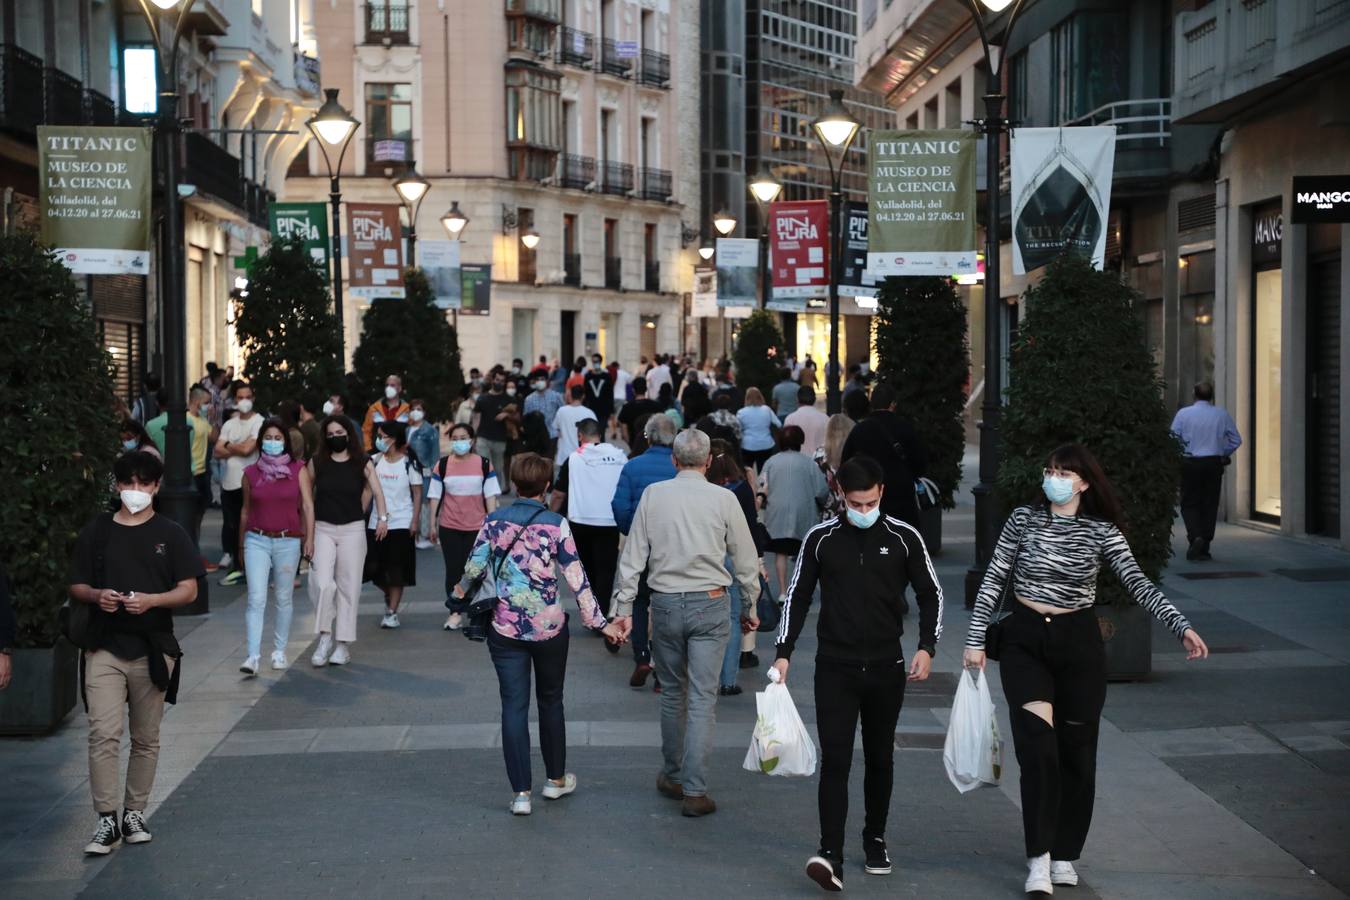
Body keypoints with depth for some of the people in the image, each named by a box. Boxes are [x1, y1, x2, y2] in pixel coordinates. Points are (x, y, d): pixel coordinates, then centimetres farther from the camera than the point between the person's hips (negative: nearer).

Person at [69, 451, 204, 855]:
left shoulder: (170, 534, 4)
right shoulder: (96, 532, 7)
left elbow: (189, 590, 0)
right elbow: (76, 587, 10)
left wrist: (152, 600, -19)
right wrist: (97, 595, -12)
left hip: (153, 648, 0)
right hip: (104, 647, 0)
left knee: (146, 738, 8)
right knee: (103, 734, -10)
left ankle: (135, 813, 21)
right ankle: (106, 820, -5)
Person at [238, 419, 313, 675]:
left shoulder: (298, 470, 2)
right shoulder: (250, 473, 5)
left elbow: (307, 505, 0)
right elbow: (245, 510, 13)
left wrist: (309, 538, -8)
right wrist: (241, 545, 17)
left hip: (288, 541, 0)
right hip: (257, 540, 0)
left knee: (284, 599, 9)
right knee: (256, 599, -9)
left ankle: (279, 652, 22)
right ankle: (252, 656, -12)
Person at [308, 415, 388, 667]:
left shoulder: (362, 464, 2)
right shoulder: (317, 463, 4)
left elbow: (376, 491, -3)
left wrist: (382, 517, -18)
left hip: (353, 530, 0)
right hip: (323, 530, 0)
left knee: (348, 587, 3)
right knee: (322, 584, -15)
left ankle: (344, 644, 11)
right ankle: (325, 637, -1)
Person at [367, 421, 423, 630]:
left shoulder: (409, 463, -4)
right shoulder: (374, 461, 5)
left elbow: (417, 493, -2)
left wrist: (414, 521, -7)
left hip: (401, 524, -4)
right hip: (376, 523, 4)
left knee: (396, 571, -1)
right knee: (374, 568, 5)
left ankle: (392, 612, 7)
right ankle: (389, 596, 31)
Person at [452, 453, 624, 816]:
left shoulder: (494, 522, -3)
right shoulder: (556, 524, -9)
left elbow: (473, 568, 5)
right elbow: (576, 579, -9)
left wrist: (461, 591, 27)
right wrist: (599, 622, -2)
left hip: (506, 628, 1)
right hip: (549, 626, -1)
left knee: (514, 705, 4)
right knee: (551, 701, 17)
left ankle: (521, 793, 1)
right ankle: (556, 779, 30)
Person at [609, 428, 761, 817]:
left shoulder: (653, 494, 0)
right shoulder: (723, 499, -4)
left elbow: (633, 555, 1)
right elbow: (745, 559, 2)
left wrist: (624, 606, 5)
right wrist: (750, 606, 14)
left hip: (665, 604, 2)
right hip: (710, 605, -2)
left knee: (672, 693, 17)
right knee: (703, 698, -1)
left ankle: (672, 776, 28)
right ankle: (694, 790, -4)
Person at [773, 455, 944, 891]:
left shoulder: (904, 538, -1)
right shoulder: (821, 539, 0)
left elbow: (931, 595, 6)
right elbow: (798, 597, 8)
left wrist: (926, 647, -6)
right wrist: (783, 652, 2)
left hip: (886, 669, 1)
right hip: (835, 669, -1)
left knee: (880, 758, 12)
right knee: (835, 760, -10)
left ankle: (875, 840, 28)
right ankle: (831, 854, -15)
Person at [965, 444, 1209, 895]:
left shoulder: (1102, 532, -3)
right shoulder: (1023, 519, -3)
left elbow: (1138, 584, -11)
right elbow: (993, 580, 1)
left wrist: (1181, 626, -23)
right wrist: (975, 639, -3)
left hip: (1078, 643, 1)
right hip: (1024, 641, -1)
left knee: (1076, 752, 7)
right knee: (1038, 748, -13)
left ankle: (1064, 855, 21)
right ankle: (1038, 858, -9)